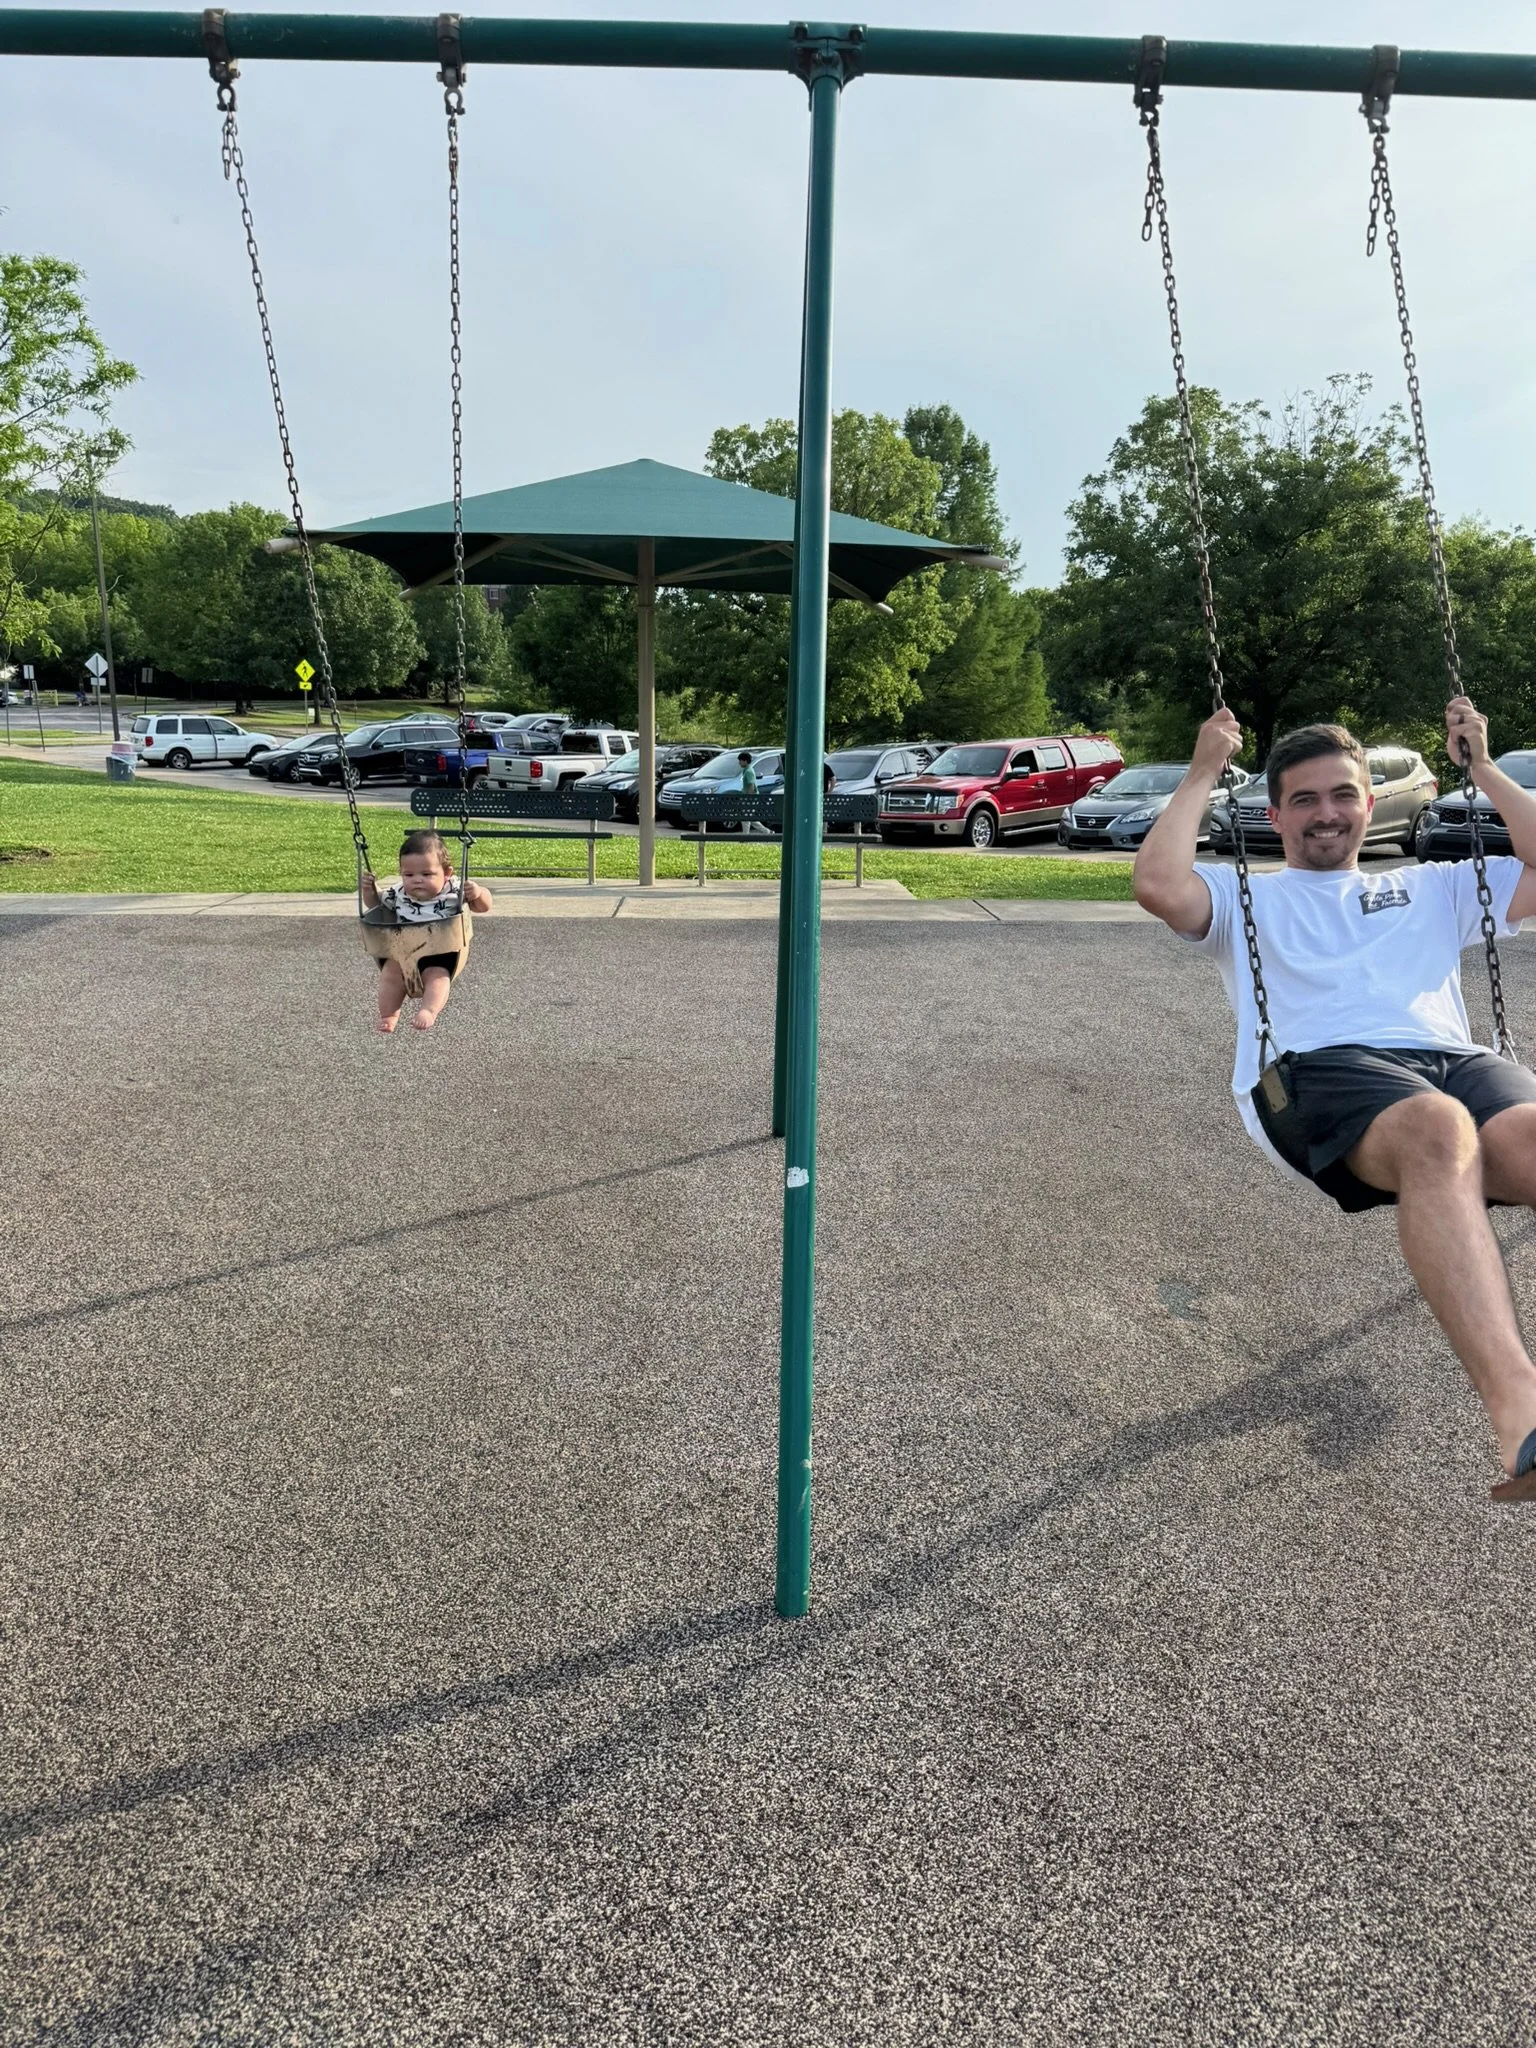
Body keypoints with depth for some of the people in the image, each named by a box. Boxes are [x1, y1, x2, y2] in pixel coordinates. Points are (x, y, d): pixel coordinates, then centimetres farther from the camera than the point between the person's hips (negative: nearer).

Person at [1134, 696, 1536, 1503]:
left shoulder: (1431, 887, 38)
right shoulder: (1246, 897, 29)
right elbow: (1158, 887, 8)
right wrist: (1202, 775, 18)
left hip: (1456, 1061, 3)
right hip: (1321, 1071, -3)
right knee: (1439, 1132, -41)